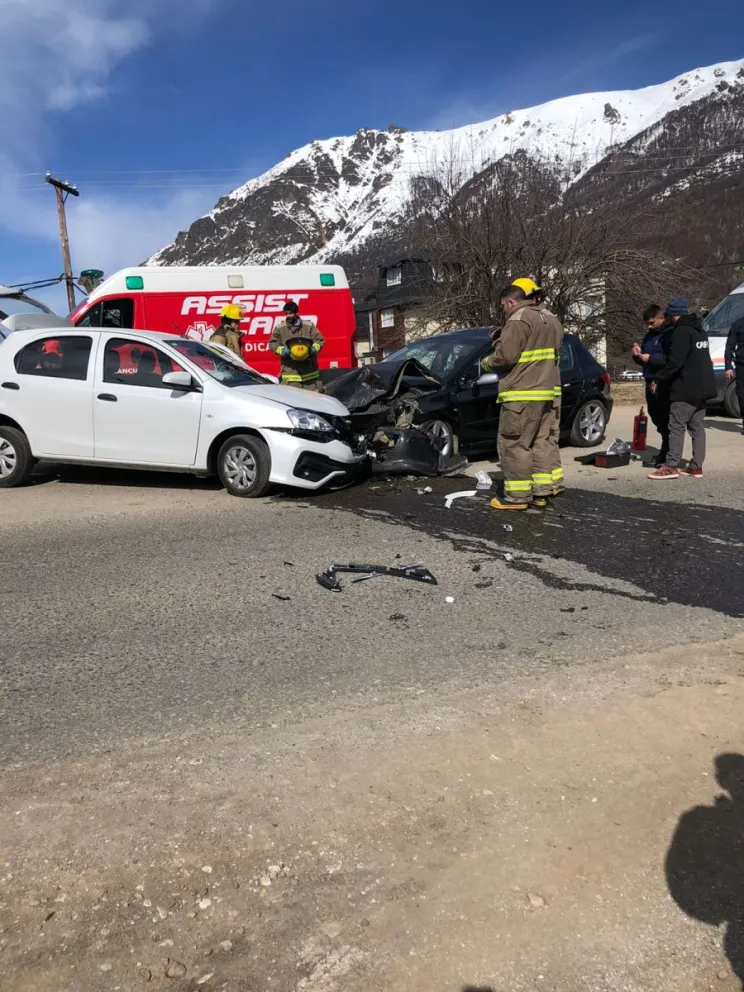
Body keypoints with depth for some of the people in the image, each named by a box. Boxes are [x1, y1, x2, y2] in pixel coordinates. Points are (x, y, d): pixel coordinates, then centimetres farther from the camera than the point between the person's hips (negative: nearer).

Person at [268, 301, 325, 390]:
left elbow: (320, 340, 9)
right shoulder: (279, 328, 4)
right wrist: (282, 350, -13)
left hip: (310, 371, 2)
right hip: (290, 372, -1)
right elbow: (272, 344, 5)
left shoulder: (309, 326, 6)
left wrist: (314, 348, -11)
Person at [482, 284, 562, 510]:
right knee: (540, 442, 12)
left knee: (514, 445, -4)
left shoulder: (518, 320, -13)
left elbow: (505, 356, -18)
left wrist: (487, 362, 2)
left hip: (521, 393, -9)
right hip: (544, 391, 10)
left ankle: (517, 496, -2)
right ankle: (541, 492, 16)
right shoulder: (547, 317, 17)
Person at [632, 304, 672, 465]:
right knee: (655, 417, 13)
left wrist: (650, 358, -20)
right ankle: (666, 450, 25)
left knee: (665, 421, -6)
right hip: (651, 382, 9)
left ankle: (666, 455, 0)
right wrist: (638, 354, 4)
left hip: (664, 384, -9)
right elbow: (643, 360, 26)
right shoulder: (649, 335, 19)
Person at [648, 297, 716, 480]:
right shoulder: (699, 331, 19)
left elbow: (675, 362, -21)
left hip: (685, 389, -10)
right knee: (697, 427, 10)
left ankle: (671, 466, -10)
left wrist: (658, 379, -12)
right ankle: (696, 466, 12)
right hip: (702, 387, 10)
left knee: (676, 427, -8)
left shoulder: (681, 332, -13)